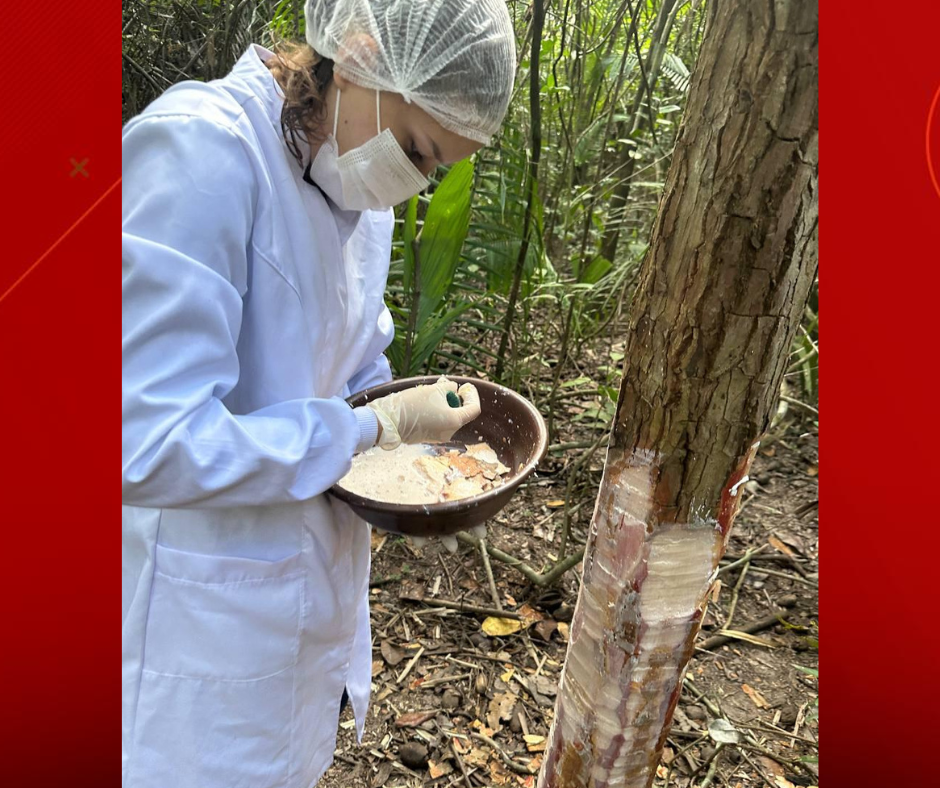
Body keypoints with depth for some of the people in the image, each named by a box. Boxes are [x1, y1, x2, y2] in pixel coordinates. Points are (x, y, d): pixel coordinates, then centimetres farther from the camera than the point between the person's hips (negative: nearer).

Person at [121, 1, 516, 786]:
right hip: (207, 600, -7)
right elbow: (149, 446, -29)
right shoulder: (199, 148, -25)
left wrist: (404, 431, -4)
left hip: (313, 570, 7)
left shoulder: (359, 189, 2)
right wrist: (371, 429, -22)